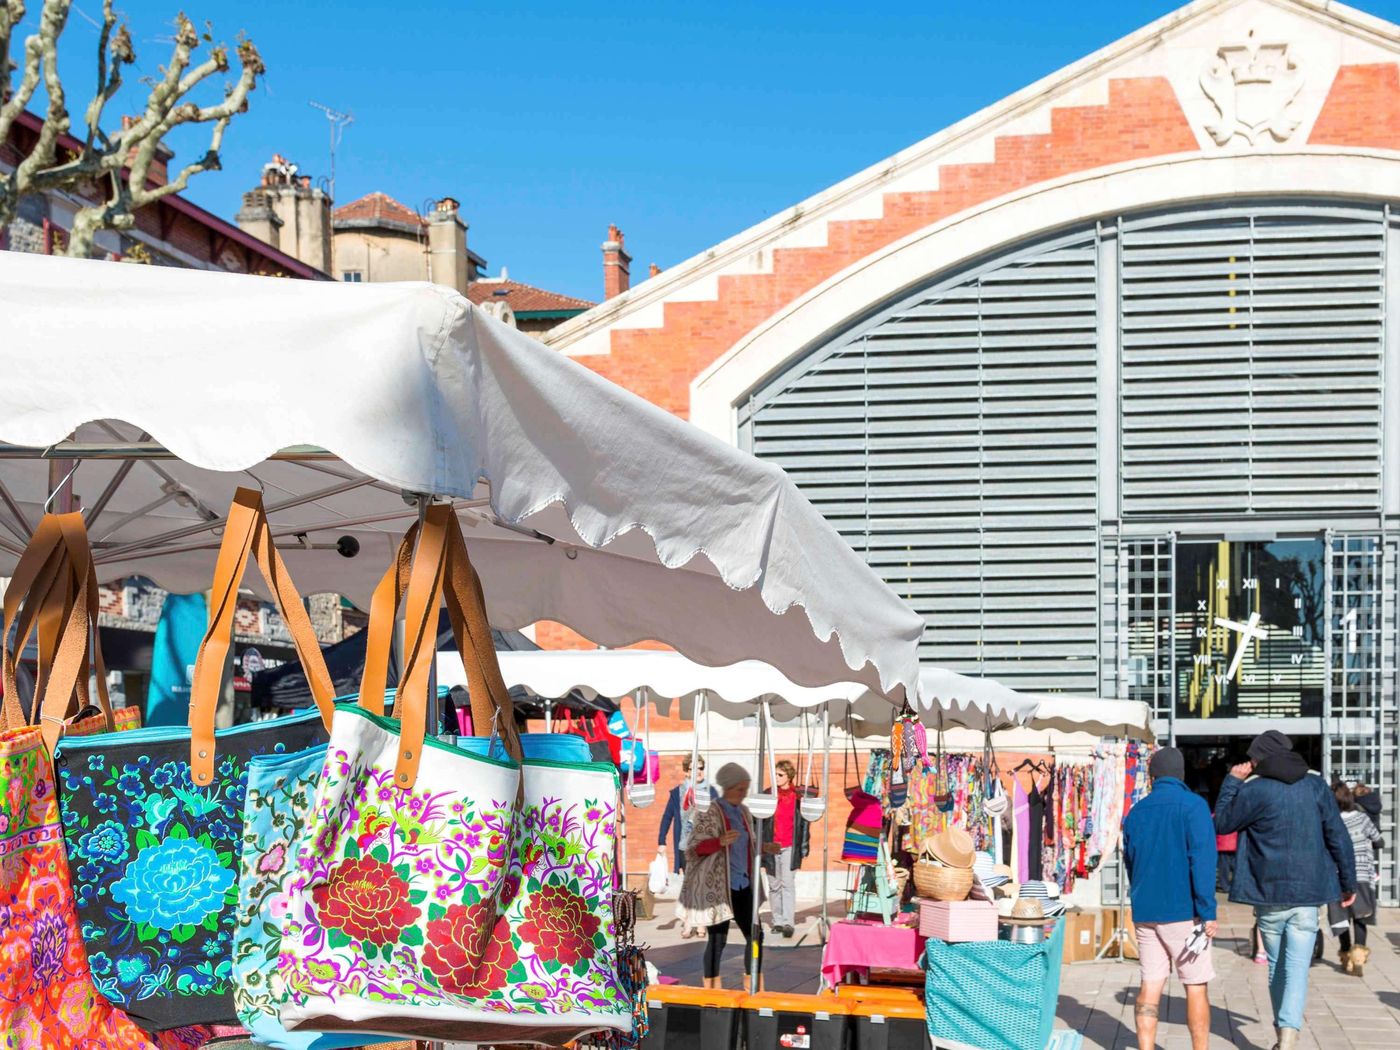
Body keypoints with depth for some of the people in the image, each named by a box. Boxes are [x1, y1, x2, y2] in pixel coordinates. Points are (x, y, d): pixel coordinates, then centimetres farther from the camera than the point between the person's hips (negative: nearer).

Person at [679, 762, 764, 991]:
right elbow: (693, 848, -13)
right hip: (716, 887, -7)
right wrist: (720, 841, -28)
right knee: (717, 938, -3)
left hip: (742, 885, 7)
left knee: (755, 934, 6)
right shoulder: (710, 813, -10)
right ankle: (711, 990, 8)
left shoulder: (743, 812, 11)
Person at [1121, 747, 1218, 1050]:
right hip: (1184, 911, -4)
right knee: (1196, 986, 4)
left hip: (1144, 912, 4)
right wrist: (1208, 912, -13)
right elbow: (1203, 860, -13)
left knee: (1150, 985, 4)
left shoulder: (1136, 812, 10)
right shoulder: (1193, 806, -6)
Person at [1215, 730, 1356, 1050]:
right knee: (1297, 967, -3)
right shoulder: (1316, 786, 3)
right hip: (1308, 892, 1)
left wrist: (1232, 781, 11)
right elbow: (1338, 837, 4)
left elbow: (1221, 823, 5)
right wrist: (1348, 882, 13)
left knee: (1277, 965, 16)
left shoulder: (1254, 790, -8)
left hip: (1270, 894, -1)